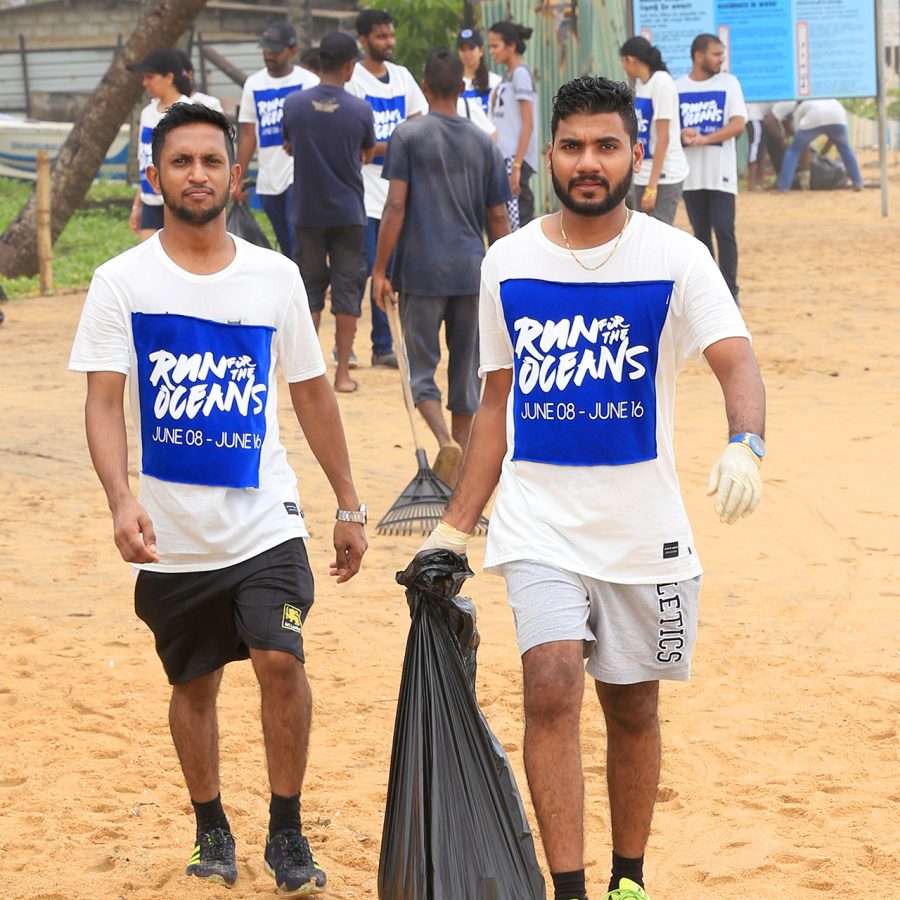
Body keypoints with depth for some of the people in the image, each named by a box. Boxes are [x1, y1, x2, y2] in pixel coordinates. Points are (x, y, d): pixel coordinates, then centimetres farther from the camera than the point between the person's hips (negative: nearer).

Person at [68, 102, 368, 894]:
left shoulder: (275, 277, 3)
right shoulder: (123, 281, -4)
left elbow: (311, 392, 11)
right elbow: (104, 403, -9)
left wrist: (349, 505, 12)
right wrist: (121, 498, -25)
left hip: (265, 519, 0)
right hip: (170, 531, 0)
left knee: (281, 660, -16)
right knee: (194, 685, 12)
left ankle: (287, 833, 0)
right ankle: (212, 829, 32)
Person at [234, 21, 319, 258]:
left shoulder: (309, 81, -2)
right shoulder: (253, 84, 11)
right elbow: (247, 134, 13)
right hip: (267, 182, 5)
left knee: (298, 241, -16)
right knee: (287, 248, 11)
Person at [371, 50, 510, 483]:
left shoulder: (408, 136, -4)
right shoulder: (483, 142, 6)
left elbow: (395, 206, -10)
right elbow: (498, 216, 7)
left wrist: (379, 270, -6)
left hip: (422, 271, -3)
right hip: (472, 269, 3)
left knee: (421, 367, 3)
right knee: (465, 370, 12)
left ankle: (446, 440, -21)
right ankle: (457, 469, 14)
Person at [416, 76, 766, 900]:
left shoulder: (674, 257, -4)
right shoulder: (508, 263, 4)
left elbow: (737, 363, -17)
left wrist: (745, 443, -38)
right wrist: (455, 526, 9)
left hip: (644, 524, 0)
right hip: (539, 520, 1)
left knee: (632, 707, 11)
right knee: (552, 686, -17)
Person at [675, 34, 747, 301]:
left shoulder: (728, 83, 1)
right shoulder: (677, 88, 6)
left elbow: (738, 124, -8)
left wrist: (704, 139, -19)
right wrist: (682, 136, -15)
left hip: (720, 171, -2)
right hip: (690, 172, 2)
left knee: (724, 230, -7)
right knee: (701, 232, 8)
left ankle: (730, 291, -3)